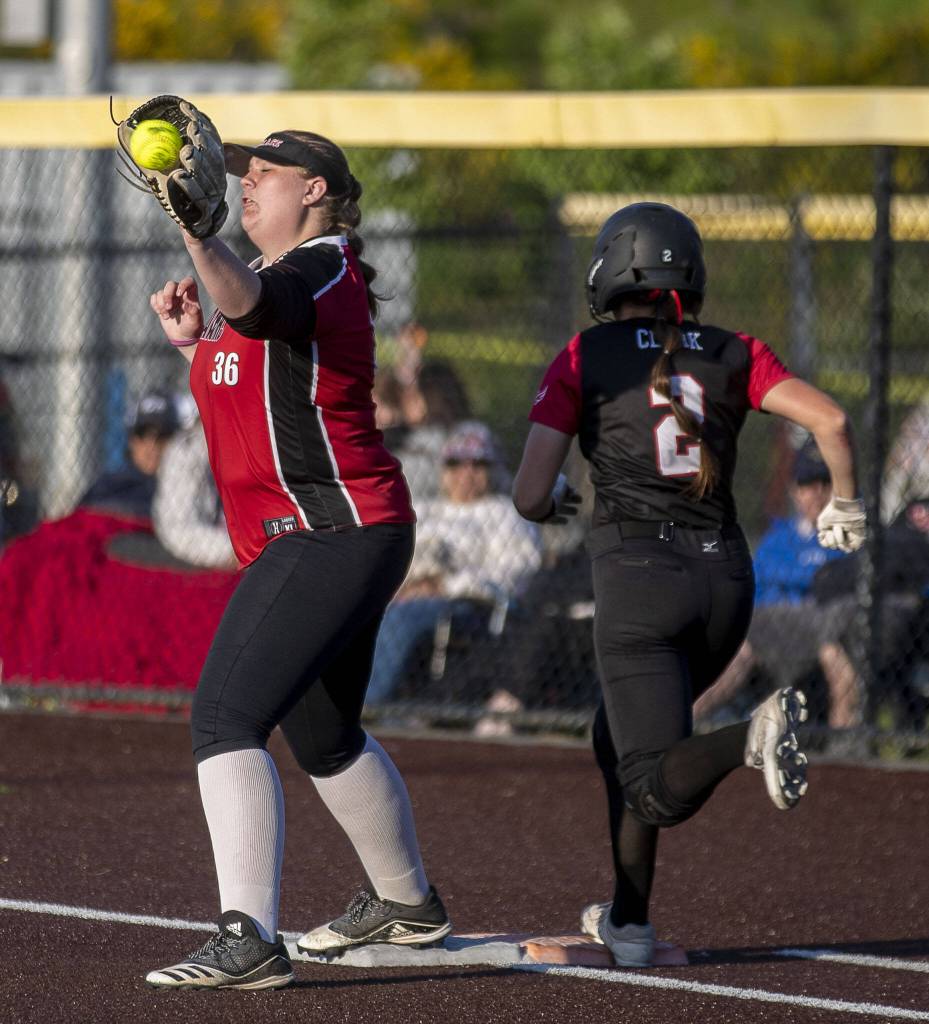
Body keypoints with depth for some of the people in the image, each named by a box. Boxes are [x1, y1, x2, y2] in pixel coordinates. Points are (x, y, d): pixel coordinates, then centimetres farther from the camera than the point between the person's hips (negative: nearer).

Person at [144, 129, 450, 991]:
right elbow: (247, 399, 23)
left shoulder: (320, 274, -14)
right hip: (336, 540, 11)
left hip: (331, 536, -11)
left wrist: (197, 234, -58)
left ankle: (248, 941, -30)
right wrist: (193, 342, 7)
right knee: (324, 737, 27)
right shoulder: (277, 280, 18)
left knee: (225, 717, -22)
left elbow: (247, 300, -39)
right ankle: (405, 902, 46)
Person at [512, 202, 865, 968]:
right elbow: (830, 420, -5)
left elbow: (530, 497, -3)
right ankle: (629, 921, 23)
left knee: (661, 789, -10)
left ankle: (753, 737, -41)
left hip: (639, 579, -5)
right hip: (726, 581, 5)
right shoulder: (734, 355, 8)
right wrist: (845, 506, 13)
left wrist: (551, 503, 21)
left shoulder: (585, 358, 2)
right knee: (619, 736, 27)